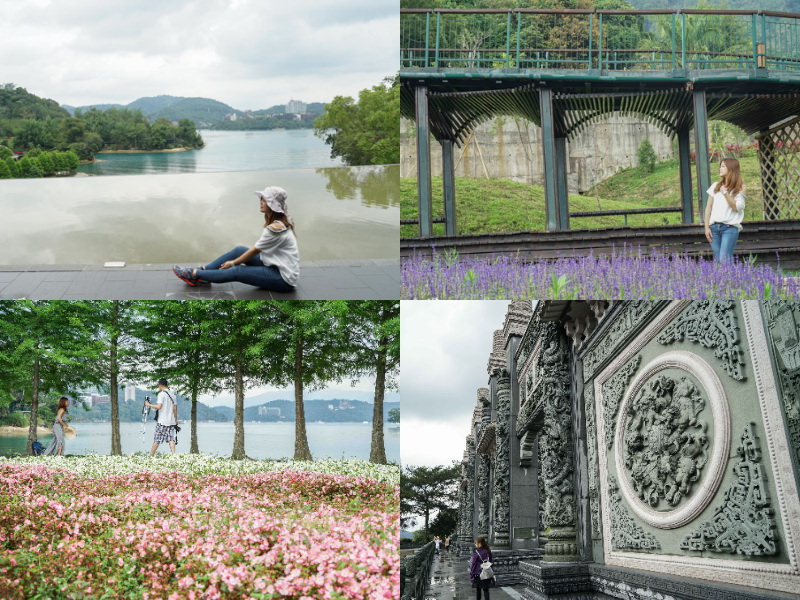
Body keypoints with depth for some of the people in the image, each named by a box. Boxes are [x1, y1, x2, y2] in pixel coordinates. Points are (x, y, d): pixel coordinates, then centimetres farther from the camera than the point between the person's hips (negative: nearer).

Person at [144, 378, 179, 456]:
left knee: (156, 440, 1)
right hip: (171, 421, 5)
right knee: (171, 439, -1)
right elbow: (175, 408, 12)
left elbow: (159, 406, -17)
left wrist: (149, 404, -4)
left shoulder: (161, 394, -8)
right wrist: (176, 420, 19)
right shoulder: (172, 395, 10)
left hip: (162, 421, -5)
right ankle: (173, 455, -15)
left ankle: (151, 456, 8)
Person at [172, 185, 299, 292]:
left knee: (236, 272, -14)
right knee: (239, 250, 4)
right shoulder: (281, 221, 8)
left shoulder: (276, 227, -22)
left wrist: (233, 262, -1)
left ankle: (194, 274, -3)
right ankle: (202, 270, 8)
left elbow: (254, 251, -13)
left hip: (284, 279, -9)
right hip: (276, 266, 9)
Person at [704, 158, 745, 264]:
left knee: (724, 260, -16)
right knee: (717, 260, 2)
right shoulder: (715, 186, 15)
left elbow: (736, 208, -5)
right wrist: (706, 227, 6)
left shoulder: (739, 188, 4)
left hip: (730, 227, -4)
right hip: (714, 227, 4)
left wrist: (726, 193, -14)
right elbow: (708, 207, 14)